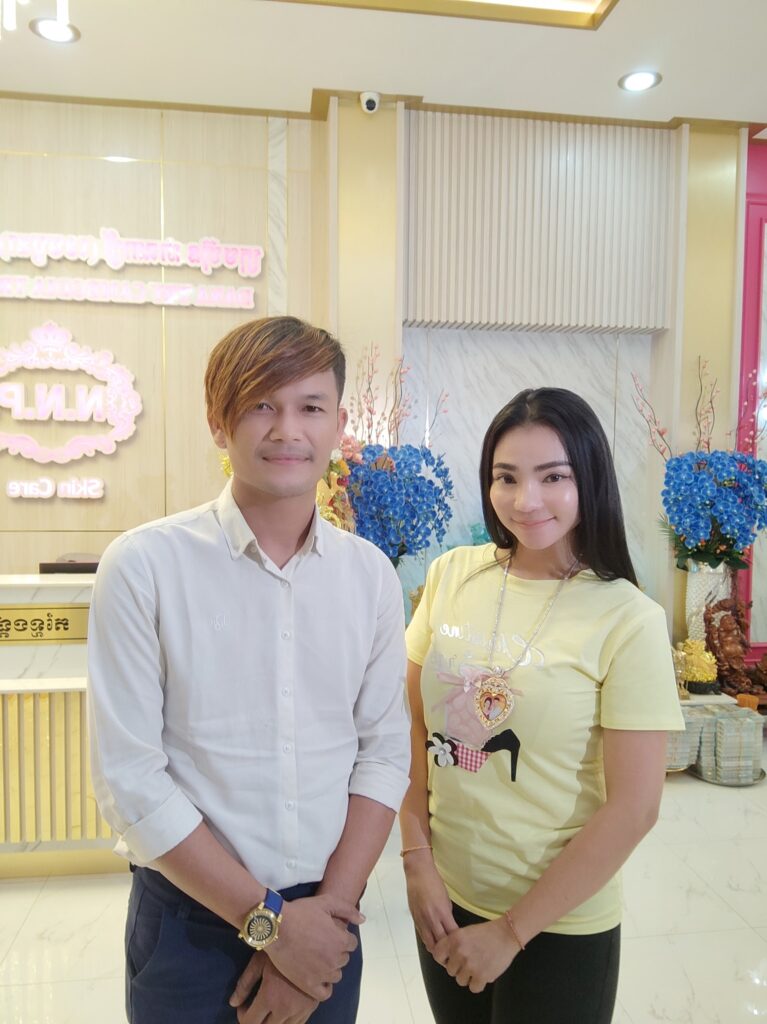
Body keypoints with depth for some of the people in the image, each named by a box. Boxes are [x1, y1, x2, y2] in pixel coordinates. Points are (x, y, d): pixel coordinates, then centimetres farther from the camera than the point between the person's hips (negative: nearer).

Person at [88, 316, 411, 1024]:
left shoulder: (371, 575, -4)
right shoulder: (144, 566, -14)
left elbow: (385, 751, -2)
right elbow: (129, 778, -15)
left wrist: (329, 907, -9)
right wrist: (270, 919, -12)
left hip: (325, 922, 3)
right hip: (191, 923, -2)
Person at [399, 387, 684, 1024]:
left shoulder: (629, 620, -16)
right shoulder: (452, 575, -6)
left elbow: (633, 808, -15)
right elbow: (412, 725, 1)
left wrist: (511, 930, -11)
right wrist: (417, 858, -4)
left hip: (560, 926, -3)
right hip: (444, 901, 4)